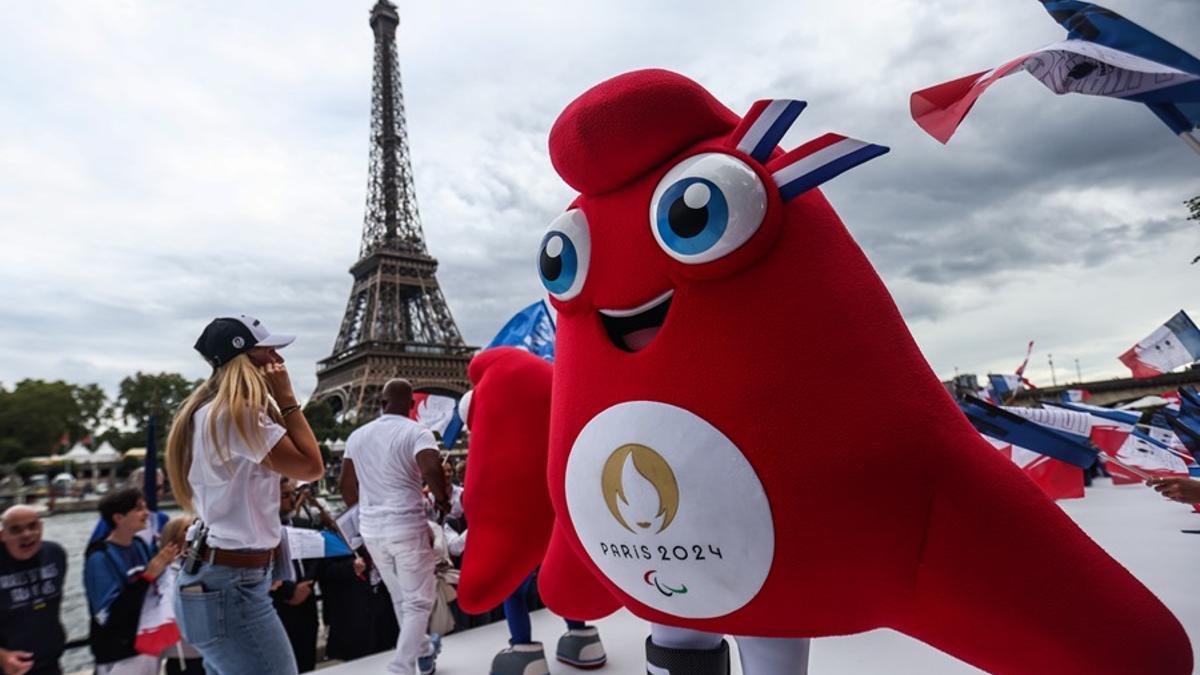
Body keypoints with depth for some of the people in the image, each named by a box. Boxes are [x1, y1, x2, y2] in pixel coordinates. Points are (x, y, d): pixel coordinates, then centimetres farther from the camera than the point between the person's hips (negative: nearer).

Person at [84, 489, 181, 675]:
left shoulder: (141, 545, 3)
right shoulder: (99, 557, -16)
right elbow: (107, 616, -22)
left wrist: (163, 567, -5)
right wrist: (146, 577, -26)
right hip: (118, 657, -6)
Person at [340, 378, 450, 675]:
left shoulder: (357, 436, 7)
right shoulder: (416, 432, -12)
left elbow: (346, 486, 12)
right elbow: (432, 469, -28)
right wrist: (442, 499, -10)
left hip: (371, 529, 6)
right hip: (407, 527, -6)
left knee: (400, 598, 23)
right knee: (418, 602, 8)